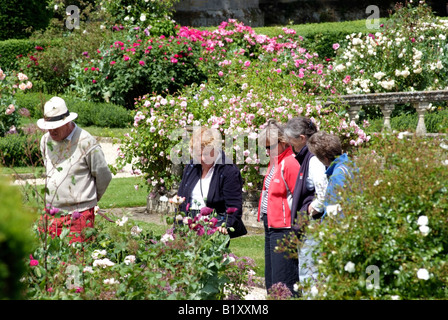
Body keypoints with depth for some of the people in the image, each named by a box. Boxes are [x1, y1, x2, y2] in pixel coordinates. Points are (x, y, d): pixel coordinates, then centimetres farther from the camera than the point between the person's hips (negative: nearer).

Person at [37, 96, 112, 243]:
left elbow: (104, 176, 0)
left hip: (78, 216, -5)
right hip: (50, 214, 5)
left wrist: (88, 200, 14)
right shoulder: (46, 140, 9)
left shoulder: (86, 143, -10)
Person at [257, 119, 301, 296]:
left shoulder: (290, 163, -15)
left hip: (282, 228, -10)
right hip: (270, 226, 10)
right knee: (271, 282, 14)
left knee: (282, 283, -10)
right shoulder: (274, 162, 15)